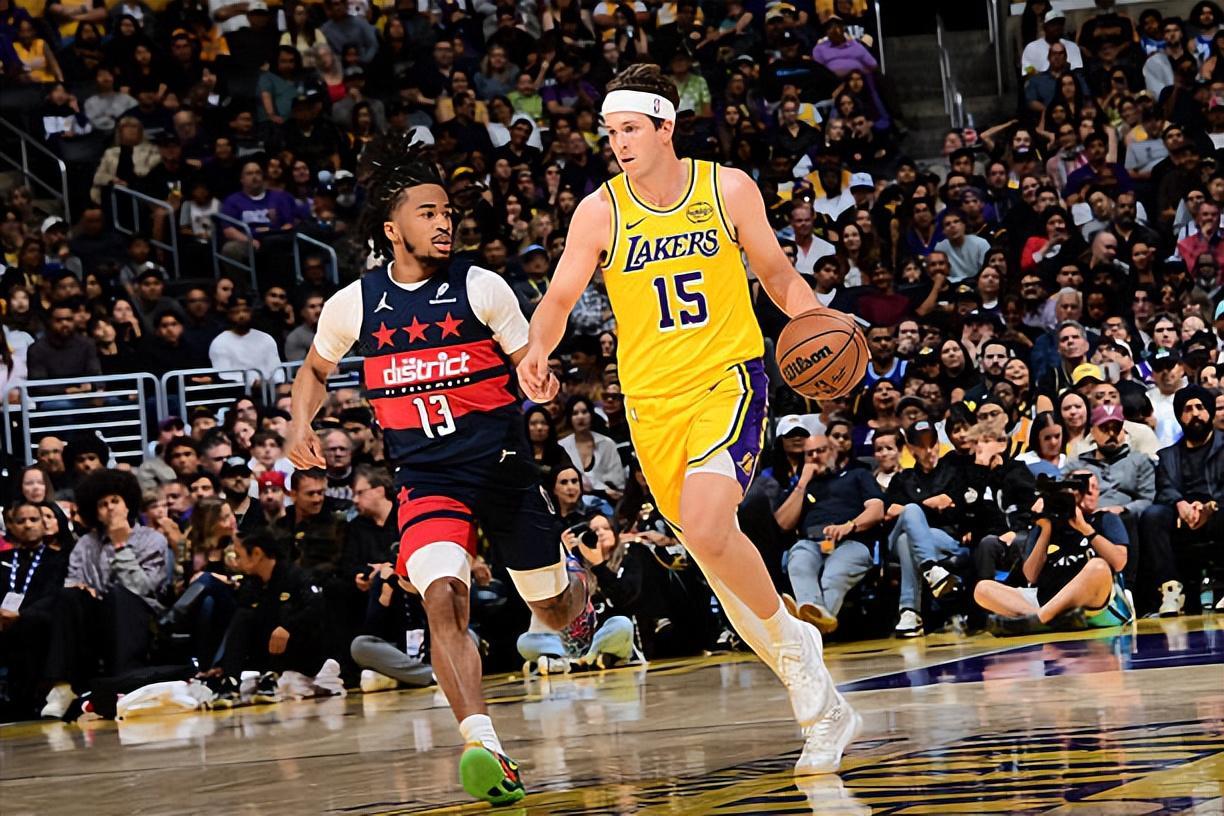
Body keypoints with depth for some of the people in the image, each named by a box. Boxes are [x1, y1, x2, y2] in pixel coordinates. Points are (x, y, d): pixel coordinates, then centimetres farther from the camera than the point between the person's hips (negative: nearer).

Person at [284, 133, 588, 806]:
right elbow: (315, 369, 20)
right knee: (443, 600, -26)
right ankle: (484, 747, -32)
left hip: (503, 466, 0)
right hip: (426, 479, 0)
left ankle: (583, 593, 54)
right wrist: (301, 423, 0)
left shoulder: (479, 288, -5)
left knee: (556, 611, 14)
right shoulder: (353, 304, 0)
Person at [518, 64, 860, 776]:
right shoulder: (600, 212, -2)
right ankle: (823, 708, 20)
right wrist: (538, 349, -23)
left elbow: (777, 273, 9)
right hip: (653, 397, 3)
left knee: (706, 527, -27)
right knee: (714, 552, 8)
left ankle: (791, 640, -1)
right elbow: (560, 298, -2)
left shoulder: (728, 189, -3)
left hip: (730, 376, -3)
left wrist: (812, 317, -10)